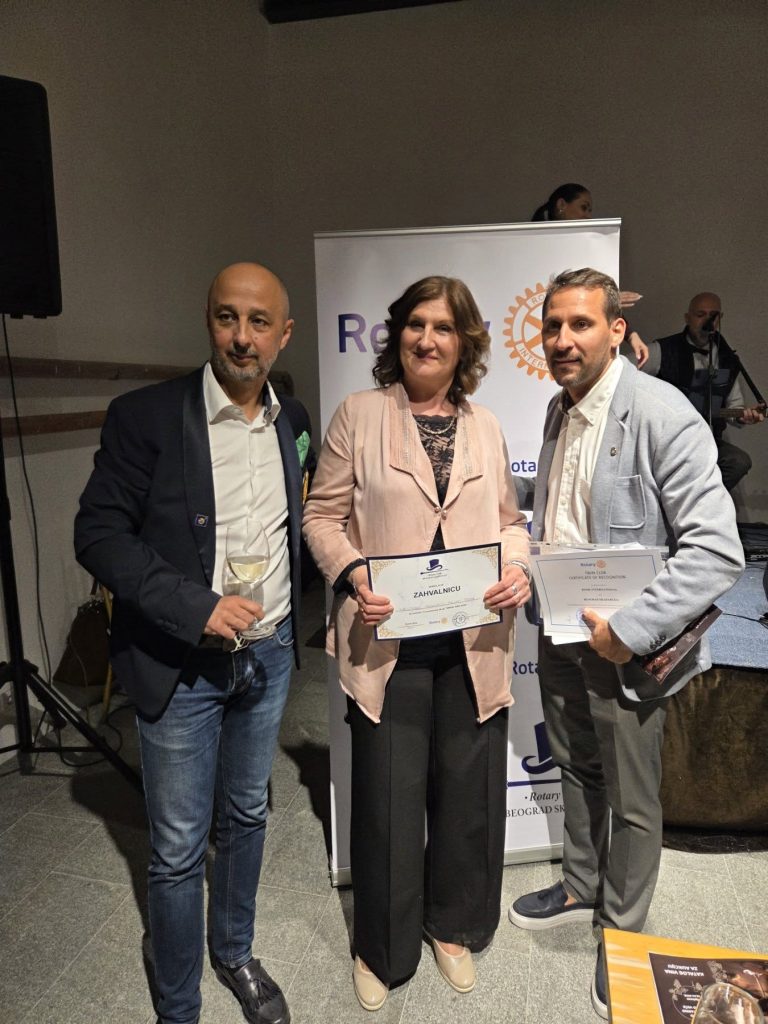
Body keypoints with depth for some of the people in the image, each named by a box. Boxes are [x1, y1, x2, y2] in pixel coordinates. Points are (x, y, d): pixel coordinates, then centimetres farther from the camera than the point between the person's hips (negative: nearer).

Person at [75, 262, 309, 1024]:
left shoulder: (293, 421, 2)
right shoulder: (145, 416, -13)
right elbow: (97, 534, -14)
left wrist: (286, 621, 7)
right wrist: (196, 606, -22)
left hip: (268, 653, 5)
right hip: (179, 663, -4)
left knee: (247, 816, 22)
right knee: (179, 849, 9)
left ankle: (235, 954, 47)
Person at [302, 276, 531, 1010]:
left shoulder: (485, 427, 11)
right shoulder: (359, 414, 0)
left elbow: (508, 518, 15)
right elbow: (322, 514, -1)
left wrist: (518, 565, -5)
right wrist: (352, 574, -17)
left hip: (474, 641, 4)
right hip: (390, 640, -3)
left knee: (468, 793, 15)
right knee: (388, 797, 8)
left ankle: (453, 926, 42)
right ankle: (383, 948, 35)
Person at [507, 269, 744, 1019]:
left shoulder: (662, 415, -20)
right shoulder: (559, 409, 4)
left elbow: (718, 550, -25)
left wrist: (629, 630, -24)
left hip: (623, 648, -6)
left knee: (631, 802, 14)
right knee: (576, 772, 25)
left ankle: (624, 935, 39)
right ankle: (580, 888, 49)